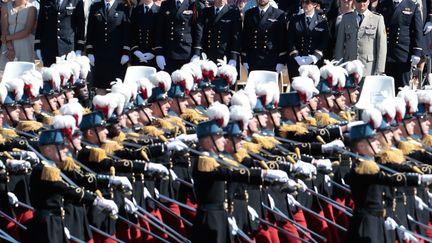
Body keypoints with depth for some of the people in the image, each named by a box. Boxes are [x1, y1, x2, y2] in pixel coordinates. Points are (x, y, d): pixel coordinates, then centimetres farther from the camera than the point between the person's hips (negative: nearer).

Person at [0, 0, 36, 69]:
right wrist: (10, 48, -13)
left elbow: (27, 31, -9)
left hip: (25, 47, -3)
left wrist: (8, 37, -10)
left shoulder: (31, 8, -1)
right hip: (8, 46, 3)